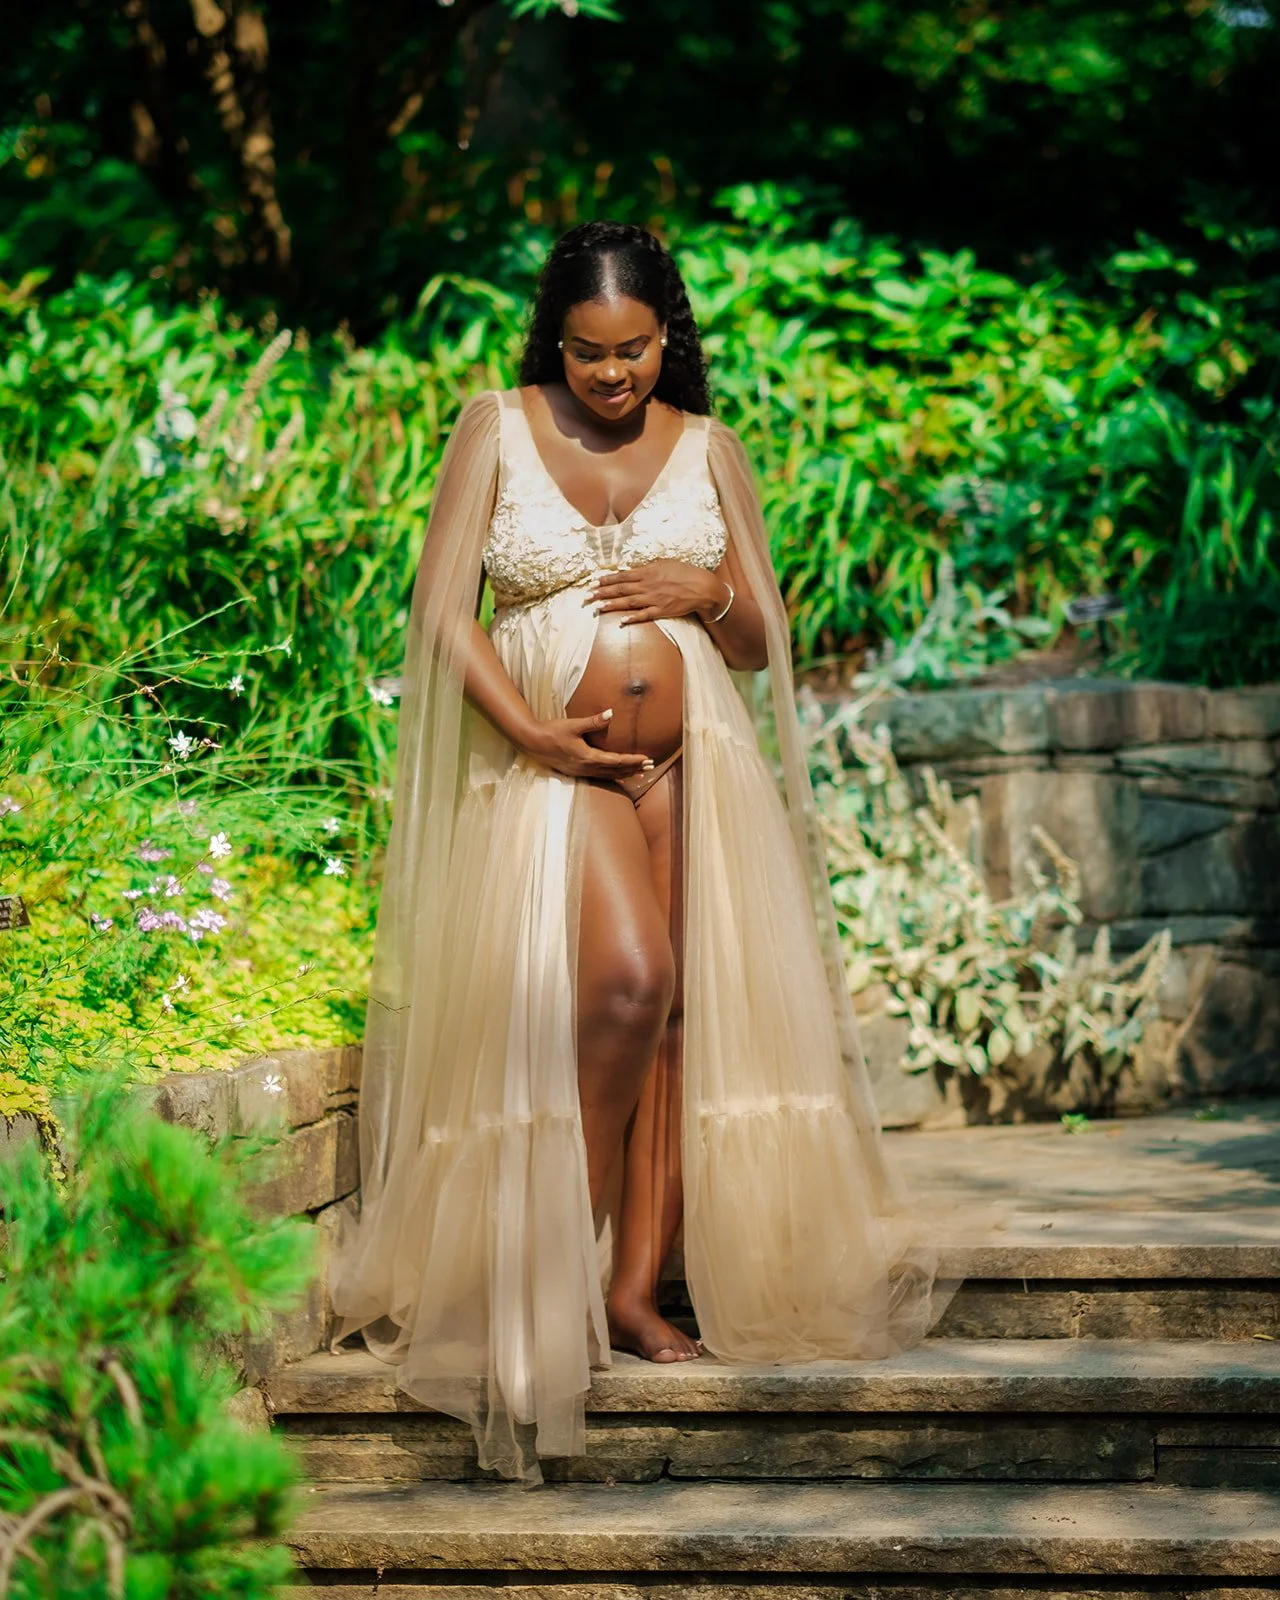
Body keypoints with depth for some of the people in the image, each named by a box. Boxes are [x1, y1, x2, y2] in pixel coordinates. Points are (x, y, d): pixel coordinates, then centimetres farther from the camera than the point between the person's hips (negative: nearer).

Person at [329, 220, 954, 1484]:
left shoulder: (708, 448, 12)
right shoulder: (496, 430, 5)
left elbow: (766, 638, 15)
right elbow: (442, 610, -2)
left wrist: (709, 594, -8)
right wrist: (534, 736, -14)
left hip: (696, 757, 4)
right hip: (555, 758, -3)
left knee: (691, 1004, -6)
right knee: (625, 981, -23)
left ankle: (635, 1286, 0)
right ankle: (559, 1264, -8)